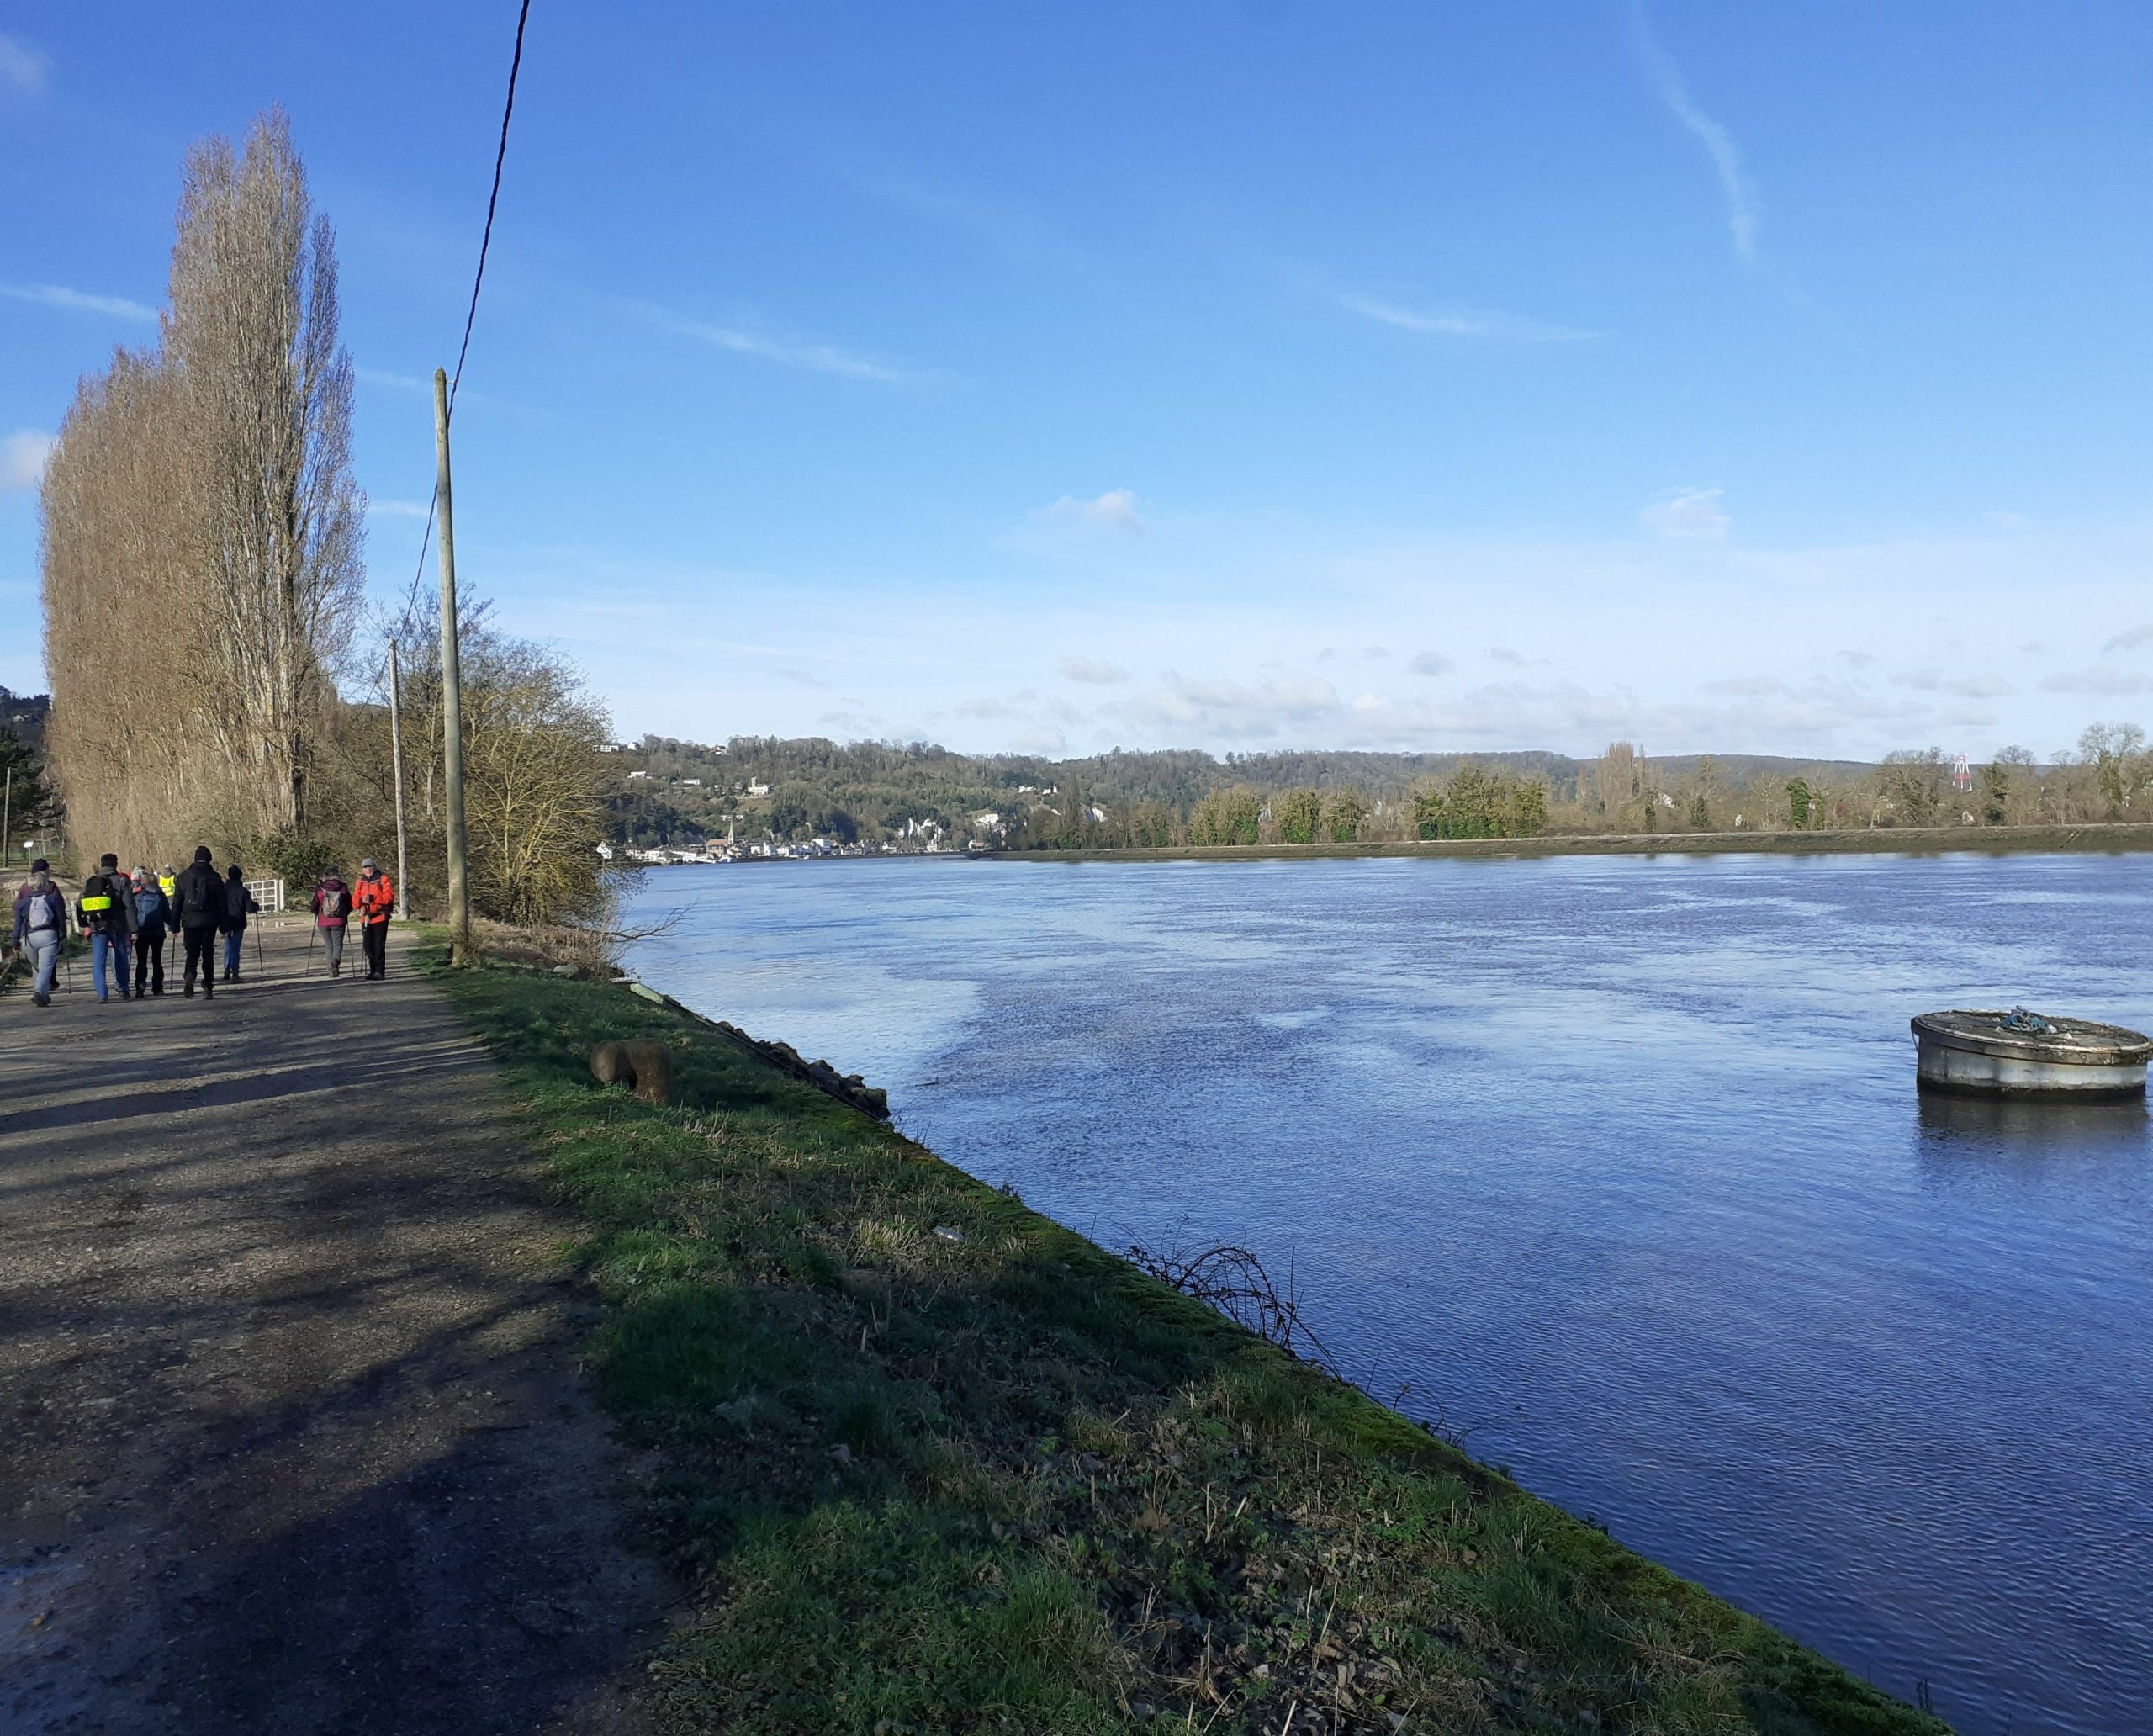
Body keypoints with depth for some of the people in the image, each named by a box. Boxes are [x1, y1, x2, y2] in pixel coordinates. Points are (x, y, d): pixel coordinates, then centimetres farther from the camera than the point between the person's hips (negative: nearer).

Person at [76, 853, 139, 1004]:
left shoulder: (88, 883, 8)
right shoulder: (121, 881, -4)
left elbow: (79, 907, 13)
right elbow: (129, 907, -9)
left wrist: (85, 926, 24)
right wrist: (133, 929, -7)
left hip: (96, 928, 2)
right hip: (117, 927, -2)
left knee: (99, 961, 3)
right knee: (121, 958, 13)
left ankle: (101, 994, -7)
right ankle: (123, 990, 17)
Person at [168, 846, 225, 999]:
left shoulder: (184, 876, 5)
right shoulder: (214, 877, 0)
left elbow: (176, 902, 6)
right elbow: (221, 903, 0)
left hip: (190, 921, 1)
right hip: (209, 922, -1)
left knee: (192, 953, 8)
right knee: (208, 954, 6)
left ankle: (189, 977, -21)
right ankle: (208, 988, 4)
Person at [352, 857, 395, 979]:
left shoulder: (383, 879, -2)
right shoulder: (360, 882, 12)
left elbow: (389, 896, -13)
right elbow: (354, 901, 8)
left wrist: (373, 898, -23)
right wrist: (361, 900, -15)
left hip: (380, 917, -5)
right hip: (366, 918, 5)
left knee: (379, 945, -7)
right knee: (368, 946, 9)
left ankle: (379, 971, -3)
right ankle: (373, 971, 19)